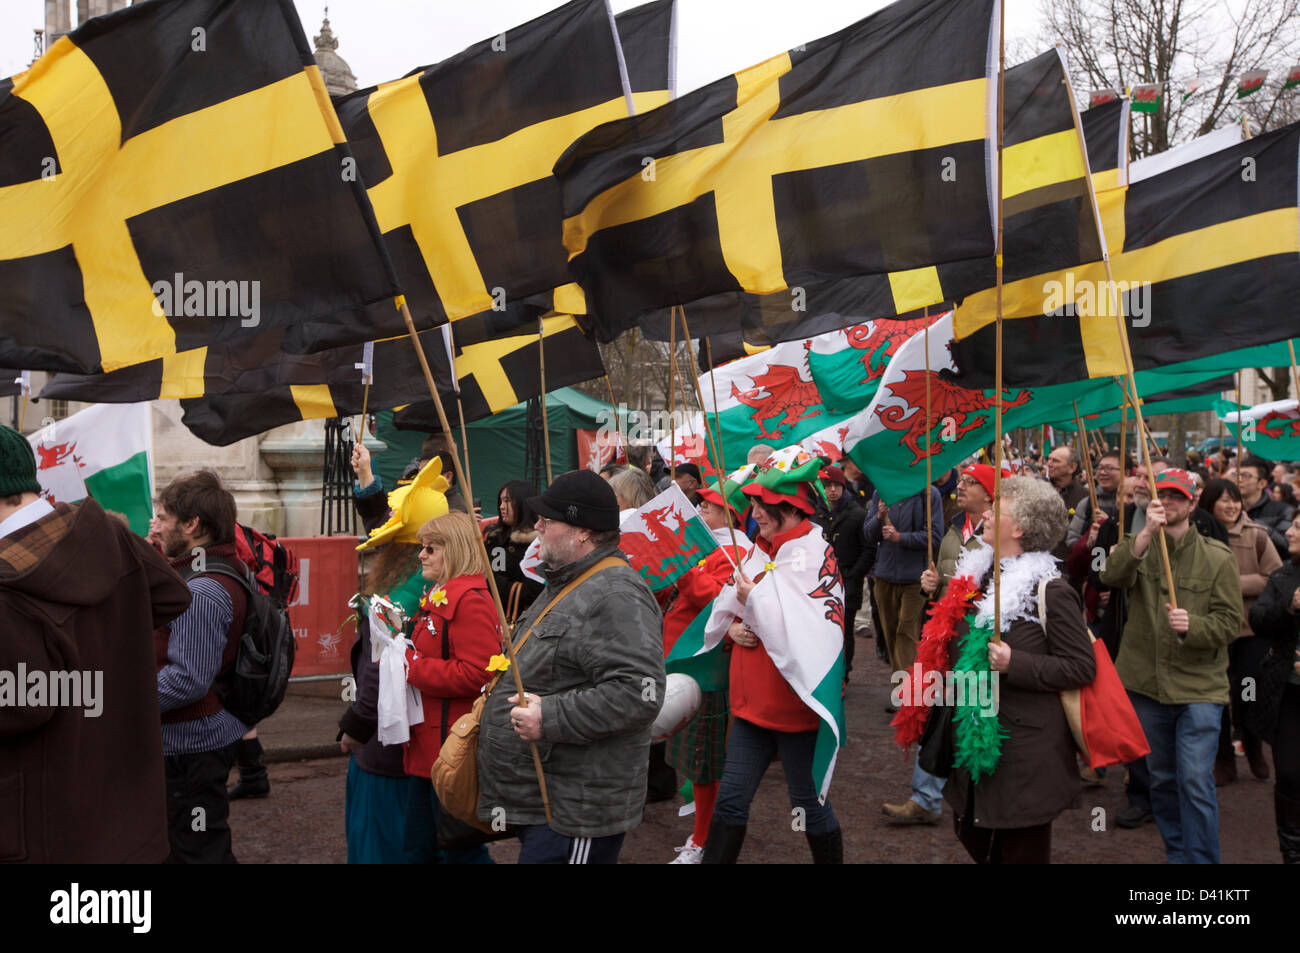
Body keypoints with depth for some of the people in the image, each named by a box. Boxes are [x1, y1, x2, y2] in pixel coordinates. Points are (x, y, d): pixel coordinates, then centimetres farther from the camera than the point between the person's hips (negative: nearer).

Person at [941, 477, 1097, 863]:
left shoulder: (1050, 592, -16)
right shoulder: (976, 573, 8)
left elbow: (1081, 667, -17)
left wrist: (1014, 665, -25)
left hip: (1025, 752, -8)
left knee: (1022, 849, 5)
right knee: (973, 835, 18)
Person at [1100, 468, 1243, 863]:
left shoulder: (1217, 558, -1)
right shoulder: (1138, 548, 4)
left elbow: (1229, 623, -4)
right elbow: (1113, 575, -19)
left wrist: (1191, 625, -24)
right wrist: (1146, 533, -33)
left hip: (1199, 686, -3)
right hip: (1147, 683, 3)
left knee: (1196, 782, -10)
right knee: (1161, 780, 15)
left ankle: (1202, 860, 1)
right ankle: (1177, 854, 32)